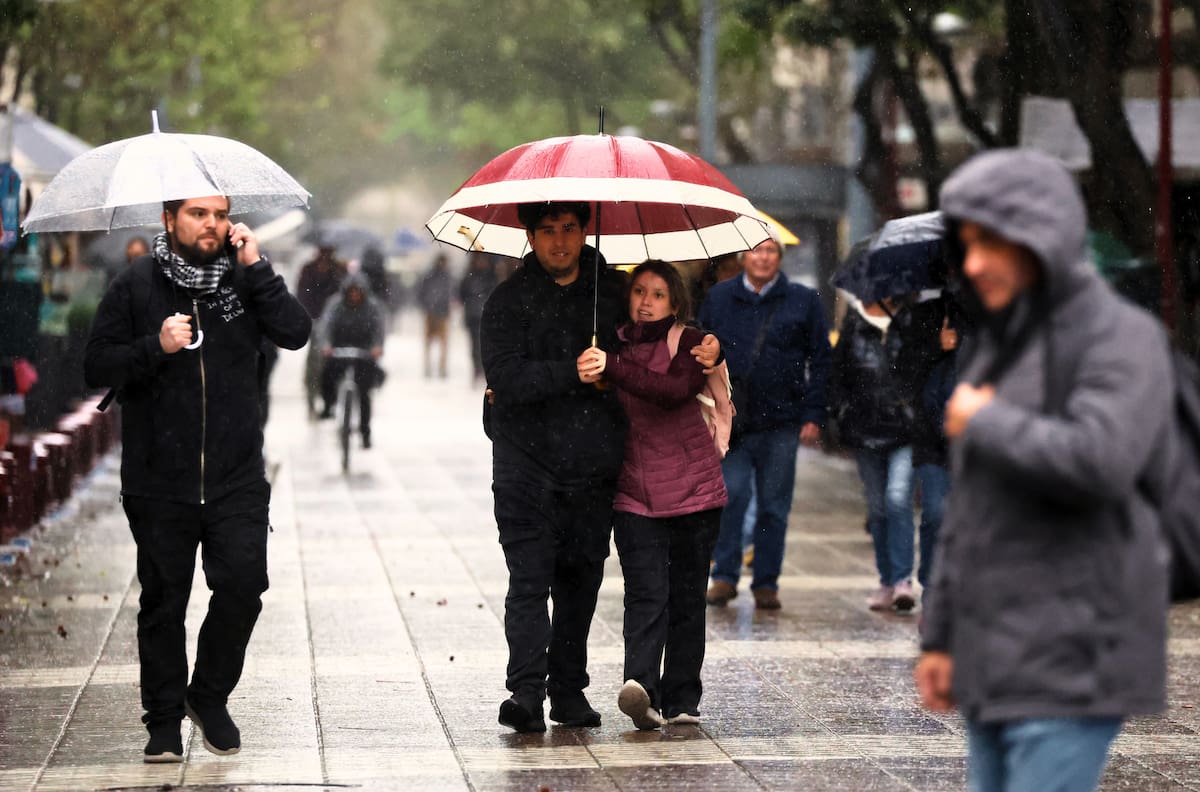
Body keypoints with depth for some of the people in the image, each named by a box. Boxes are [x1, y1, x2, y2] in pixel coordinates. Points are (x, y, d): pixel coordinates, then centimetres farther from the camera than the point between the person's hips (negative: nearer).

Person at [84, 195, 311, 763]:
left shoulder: (243, 281, 7)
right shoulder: (136, 287, 1)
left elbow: (296, 333, -7)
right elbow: (96, 366, -2)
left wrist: (255, 268, -11)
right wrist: (155, 348, -17)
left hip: (237, 478, 1)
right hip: (160, 481, -1)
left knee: (243, 584, -9)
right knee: (163, 603, 5)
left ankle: (210, 698, 13)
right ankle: (164, 721, 18)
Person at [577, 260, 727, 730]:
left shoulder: (690, 344, -2)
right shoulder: (614, 344, 7)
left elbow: (672, 389, -24)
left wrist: (612, 368, -36)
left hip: (693, 491, -1)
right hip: (633, 493, 1)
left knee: (686, 597, 0)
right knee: (646, 594, -9)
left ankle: (680, 700, 1)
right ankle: (640, 687, -19)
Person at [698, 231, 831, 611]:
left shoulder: (803, 301, 6)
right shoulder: (719, 298, 8)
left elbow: (820, 361, 7)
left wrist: (814, 416, 0)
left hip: (781, 422, 0)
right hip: (730, 419, 0)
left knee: (774, 505, 4)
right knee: (731, 496, -8)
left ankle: (766, 582, 12)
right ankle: (725, 576, 3)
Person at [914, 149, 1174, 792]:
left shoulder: (1121, 339, -11)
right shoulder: (1001, 347, 15)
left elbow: (1097, 465, -28)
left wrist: (984, 424, -12)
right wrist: (941, 638, 16)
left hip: (1075, 659, -8)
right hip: (1002, 659, 9)